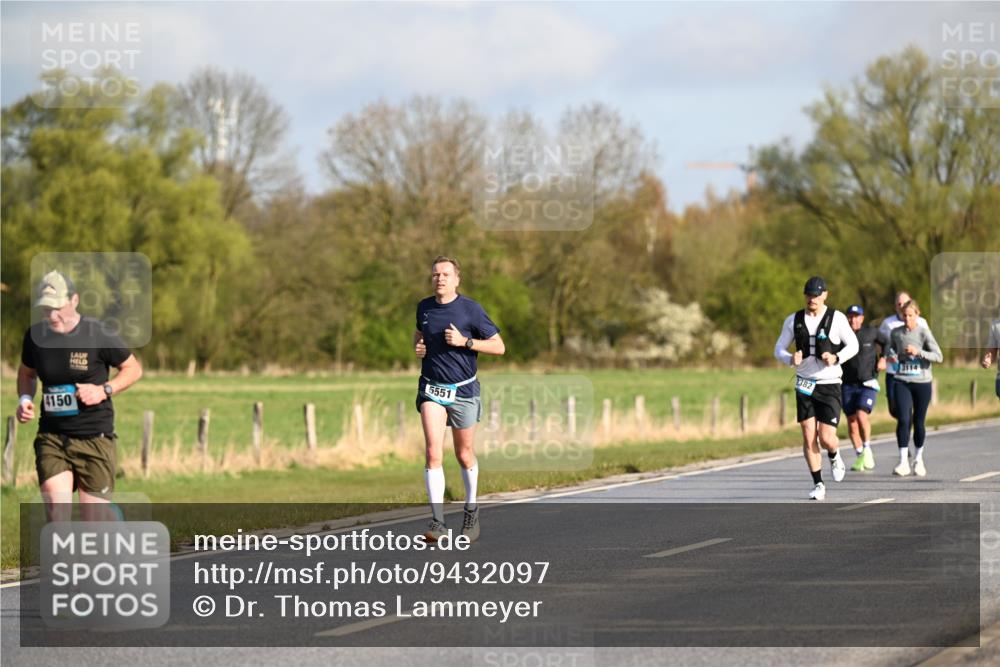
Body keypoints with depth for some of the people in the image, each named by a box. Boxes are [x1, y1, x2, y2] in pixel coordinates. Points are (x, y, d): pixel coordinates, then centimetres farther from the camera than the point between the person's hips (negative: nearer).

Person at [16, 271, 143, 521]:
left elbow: (133, 369, 3)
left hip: (95, 438, -2)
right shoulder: (36, 335, 1)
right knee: (57, 515, -14)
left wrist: (104, 390, -14)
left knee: (95, 524, 0)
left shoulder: (98, 335, -10)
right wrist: (25, 399, 0)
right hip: (51, 438, 2)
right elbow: (26, 372, 20)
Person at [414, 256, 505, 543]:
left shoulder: (470, 309, -8)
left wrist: (465, 341, -18)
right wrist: (417, 346, 4)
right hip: (431, 389, 2)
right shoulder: (424, 307, 5)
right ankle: (437, 521, -18)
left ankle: (471, 510, 34)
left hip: (463, 390, -2)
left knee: (464, 454, 11)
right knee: (433, 452, -14)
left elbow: (498, 346, -6)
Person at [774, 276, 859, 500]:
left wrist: (836, 358, -19)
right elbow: (779, 349, 7)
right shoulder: (793, 320, 3)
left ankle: (834, 457, 27)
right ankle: (818, 484, 8)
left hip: (829, 384, -2)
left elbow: (853, 345, 1)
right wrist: (791, 359, -16)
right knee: (808, 438, -3)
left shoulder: (836, 318, -4)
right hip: (804, 385, 2)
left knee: (826, 438, -9)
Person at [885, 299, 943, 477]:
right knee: (903, 420, -12)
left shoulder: (924, 332, -5)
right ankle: (903, 462, -13)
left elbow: (938, 356, -11)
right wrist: (890, 356, -2)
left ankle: (919, 459, 25)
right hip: (902, 382, 2)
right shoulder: (896, 333, 5)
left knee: (918, 422, 6)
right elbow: (890, 350, 22)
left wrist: (918, 352, -23)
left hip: (922, 382, -2)